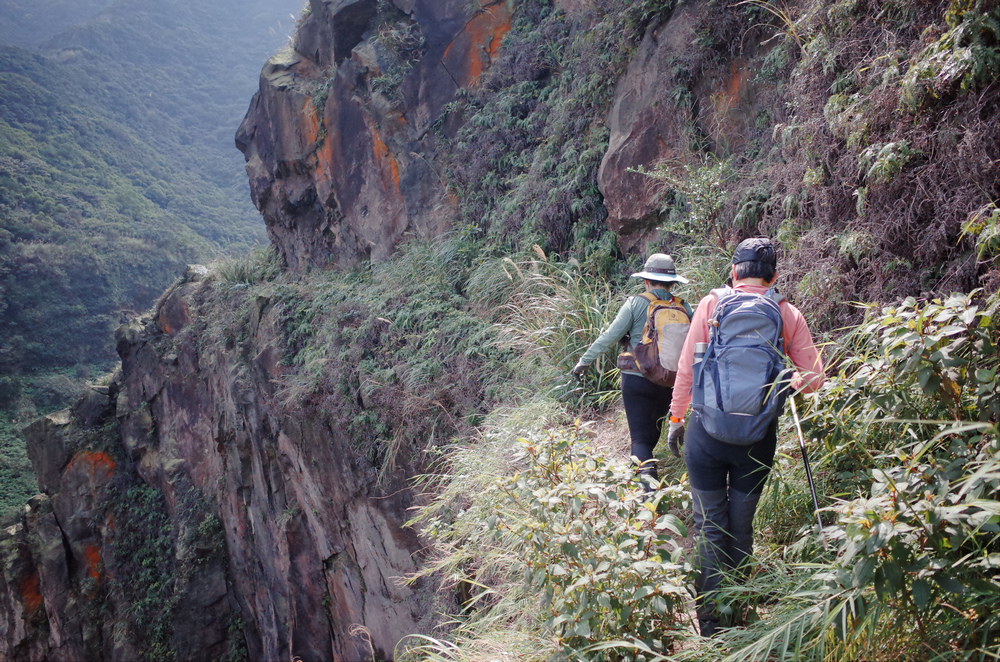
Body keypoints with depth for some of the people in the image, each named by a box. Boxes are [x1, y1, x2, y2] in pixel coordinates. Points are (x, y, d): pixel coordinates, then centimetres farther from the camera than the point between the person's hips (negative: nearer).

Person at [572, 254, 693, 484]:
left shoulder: (636, 303, -9)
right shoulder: (683, 307, -1)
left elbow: (609, 337, -8)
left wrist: (585, 360, 1)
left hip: (637, 380, -3)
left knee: (640, 437, -1)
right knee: (654, 432, 23)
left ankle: (647, 478, -20)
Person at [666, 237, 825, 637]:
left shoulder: (711, 305, -4)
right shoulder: (788, 315, -1)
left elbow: (686, 369, -4)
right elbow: (813, 378, 0)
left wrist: (676, 417, 6)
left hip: (708, 430, -1)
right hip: (758, 438, 2)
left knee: (709, 526, 10)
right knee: (741, 528, 16)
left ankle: (710, 623, 15)